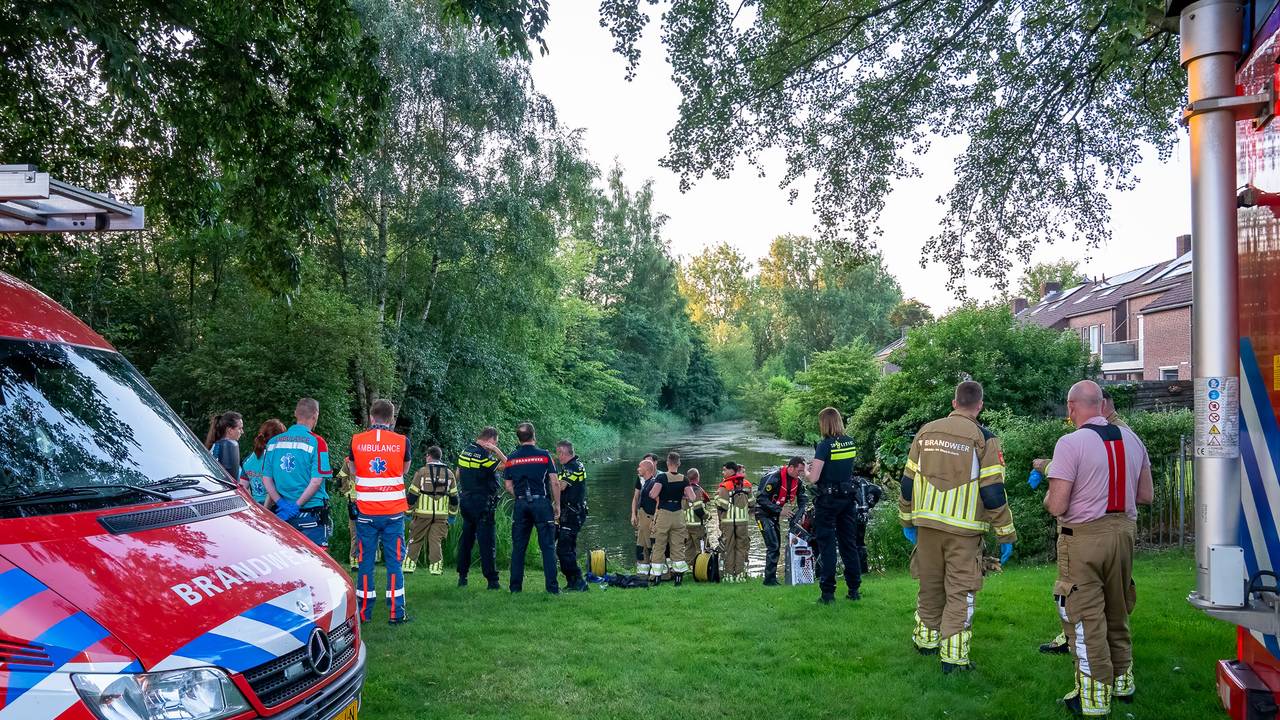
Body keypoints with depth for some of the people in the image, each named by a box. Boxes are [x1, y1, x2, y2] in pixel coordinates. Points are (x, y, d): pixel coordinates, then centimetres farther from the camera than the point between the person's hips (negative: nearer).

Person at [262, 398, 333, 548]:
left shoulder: (274, 442, 6)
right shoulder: (316, 442, -9)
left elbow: (266, 479, 4)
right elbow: (316, 481, -15)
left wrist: (281, 503, -2)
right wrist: (297, 505, -10)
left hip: (283, 514, 5)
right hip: (311, 514, -5)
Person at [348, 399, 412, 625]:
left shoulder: (356, 441, -2)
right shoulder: (402, 441, -5)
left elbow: (353, 470, 13)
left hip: (366, 512, 1)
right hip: (394, 512, -1)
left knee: (365, 562, 9)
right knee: (394, 562, 5)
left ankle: (364, 612, 13)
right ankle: (396, 613, 4)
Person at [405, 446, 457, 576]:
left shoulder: (421, 472, -3)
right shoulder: (449, 474, 8)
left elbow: (413, 494, -4)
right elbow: (454, 497, 11)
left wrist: (408, 511, 4)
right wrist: (452, 513, 19)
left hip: (423, 513, -2)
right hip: (441, 515, 2)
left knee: (415, 540, 9)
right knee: (436, 541, 6)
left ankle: (409, 565, 10)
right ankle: (436, 567, 2)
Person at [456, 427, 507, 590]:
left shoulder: (465, 451, 8)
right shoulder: (484, 455, -17)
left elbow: (458, 474, 18)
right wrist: (496, 450, -9)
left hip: (465, 501, 8)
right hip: (482, 503, -8)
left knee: (466, 539, 14)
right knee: (487, 541, -4)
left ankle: (462, 577, 17)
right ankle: (492, 581, -4)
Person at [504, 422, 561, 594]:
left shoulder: (511, 458, 7)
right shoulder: (544, 455, -2)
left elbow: (508, 486, 7)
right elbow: (555, 483, -3)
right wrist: (557, 505, 5)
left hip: (521, 504, 3)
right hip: (542, 503, -3)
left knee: (518, 547, 9)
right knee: (548, 547, 0)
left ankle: (515, 586, 11)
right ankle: (552, 587, -2)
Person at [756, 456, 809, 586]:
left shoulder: (797, 481, -3)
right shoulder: (774, 478, -27)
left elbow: (802, 499, 8)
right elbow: (762, 498, -28)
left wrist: (800, 512, -12)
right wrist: (780, 510, -31)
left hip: (775, 514, 8)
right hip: (763, 513, -8)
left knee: (777, 546, 9)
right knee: (773, 546, -16)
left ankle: (771, 578, 17)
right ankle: (769, 579, -12)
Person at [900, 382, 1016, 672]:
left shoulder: (926, 432, 5)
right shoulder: (983, 439, -8)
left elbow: (908, 481, 9)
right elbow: (993, 492, -10)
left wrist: (907, 519, 20)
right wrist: (1005, 535, -2)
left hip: (927, 523, 4)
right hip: (964, 529, -4)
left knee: (930, 586, 18)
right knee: (960, 591, 4)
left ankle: (926, 638, 32)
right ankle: (953, 656, 3)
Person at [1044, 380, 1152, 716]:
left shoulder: (1071, 443, -16)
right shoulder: (1132, 439, 4)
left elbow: (1057, 507, -18)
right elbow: (1146, 496, 11)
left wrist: (1048, 497, 3)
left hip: (1084, 537, -6)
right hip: (1124, 532, 7)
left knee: (1085, 617, 3)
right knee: (1117, 613, 21)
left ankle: (1094, 698, 10)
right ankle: (1123, 682, 34)